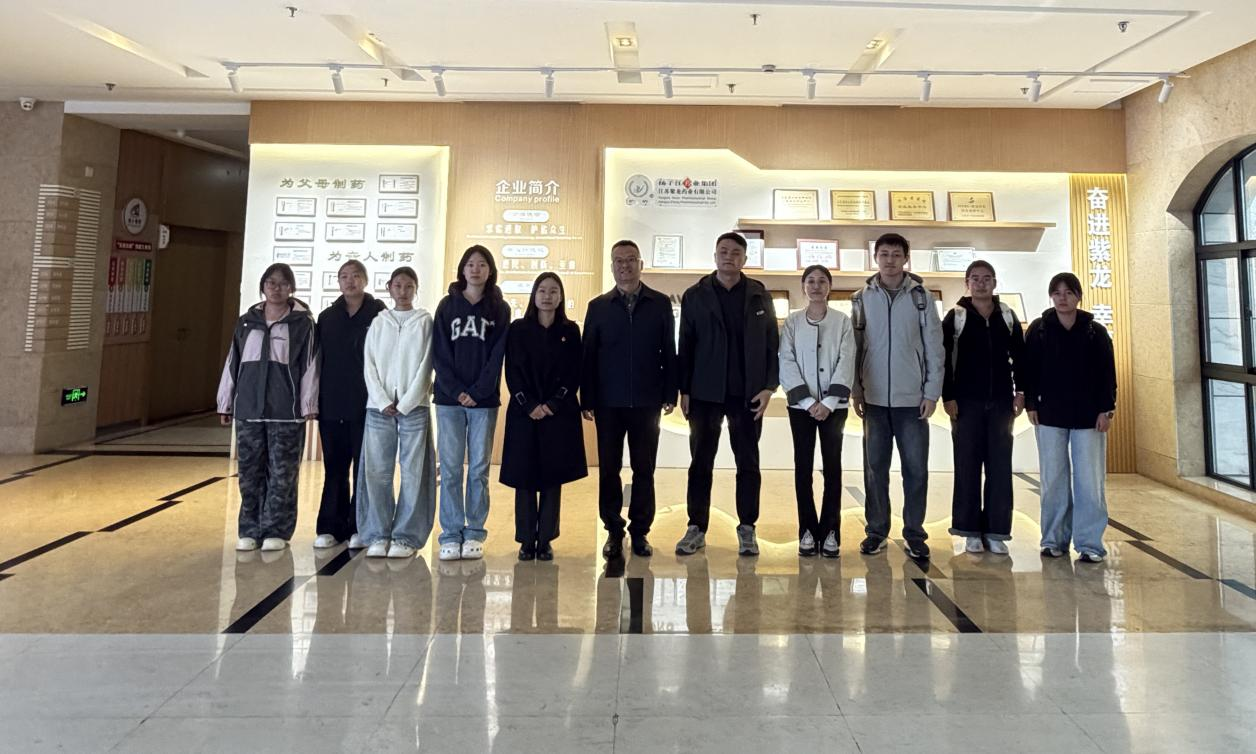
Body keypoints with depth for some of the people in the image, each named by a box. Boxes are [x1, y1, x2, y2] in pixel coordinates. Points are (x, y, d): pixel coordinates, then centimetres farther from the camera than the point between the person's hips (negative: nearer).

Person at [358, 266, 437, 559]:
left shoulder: (425, 322, 7)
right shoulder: (378, 323, 13)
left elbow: (425, 366, -1)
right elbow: (369, 365, 7)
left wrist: (405, 404, -9)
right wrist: (383, 402, -6)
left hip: (414, 407, -2)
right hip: (379, 407, 2)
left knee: (413, 472, -3)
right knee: (376, 472, 0)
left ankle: (407, 537, 3)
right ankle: (377, 535, 8)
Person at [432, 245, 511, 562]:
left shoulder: (499, 309, 7)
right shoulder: (447, 306, 8)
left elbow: (497, 355, -1)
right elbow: (440, 353, 2)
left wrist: (477, 392, -11)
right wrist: (456, 391, -10)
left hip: (484, 400, 0)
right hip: (449, 398, 1)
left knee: (479, 468, 3)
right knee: (450, 468, 1)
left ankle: (474, 533, 12)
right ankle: (451, 535, 8)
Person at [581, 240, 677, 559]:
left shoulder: (660, 304, 6)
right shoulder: (598, 306, 7)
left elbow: (669, 351, 4)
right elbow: (588, 355, 4)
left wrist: (670, 394, -2)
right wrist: (587, 400, -1)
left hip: (646, 401, 0)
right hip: (608, 402, 1)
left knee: (644, 469, 6)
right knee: (609, 469, 5)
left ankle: (640, 531, 18)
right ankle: (613, 530, 18)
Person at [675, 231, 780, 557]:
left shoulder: (759, 296, 5)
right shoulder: (695, 295, 3)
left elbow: (771, 344, 4)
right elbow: (685, 346, 2)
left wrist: (768, 387, -5)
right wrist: (684, 390, -3)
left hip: (748, 394, 1)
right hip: (705, 393, 0)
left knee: (748, 463, 7)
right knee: (701, 462, 6)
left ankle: (747, 529, 16)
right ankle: (696, 528, 15)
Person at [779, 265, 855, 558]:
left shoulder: (843, 321, 3)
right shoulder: (791, 322, 4)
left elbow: (846, 363, -3)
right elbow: (787, 364, -3)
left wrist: (829, 402, -14)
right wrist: (808, 401, -12)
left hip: (834, 405, 0)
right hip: (801, 404, 0)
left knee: (832, 465, 1)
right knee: (803, 465, 2)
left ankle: (830, 532, 7)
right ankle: (807, 531, 8)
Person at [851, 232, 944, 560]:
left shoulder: (922, 296, 1)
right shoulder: (861, 298, 4)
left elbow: (934, 347, 1)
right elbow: (854, 347, 6)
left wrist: (932, 392, -4)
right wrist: (855, 391, 1)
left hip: (913, 398, -1)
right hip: (874, 399, 1)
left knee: (916, 469, 3)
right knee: (875, 468, 7)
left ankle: (914, 534, 15)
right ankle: (876, 531, 18)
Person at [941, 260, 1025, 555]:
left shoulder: (1007, 316, 9)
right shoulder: (955, 317, 0)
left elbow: (1019, 356, 11)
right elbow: (943, 359, -4)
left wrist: (1020, 392, 2)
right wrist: (948, 396, -10)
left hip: (1001, 402, 3)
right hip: (966, 401, -2)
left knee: (1000, 467, 2)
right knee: (967, 466, 2)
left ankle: (996, 531, 9)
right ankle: (971, 530, 10)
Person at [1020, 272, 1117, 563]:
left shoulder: (1096, 331, 2)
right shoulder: (1038, 330, 2)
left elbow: (1107, 373, 1)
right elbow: (1029, 369, 2)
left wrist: (1106, 409, -5)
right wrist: (1031, 404, -3)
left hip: (1088, 416, 0)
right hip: (1050, 415, 0)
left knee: (1089, 481, 0)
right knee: (1053, 480, 6)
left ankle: (1089, 542, 8)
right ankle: (1054, 539, 15)